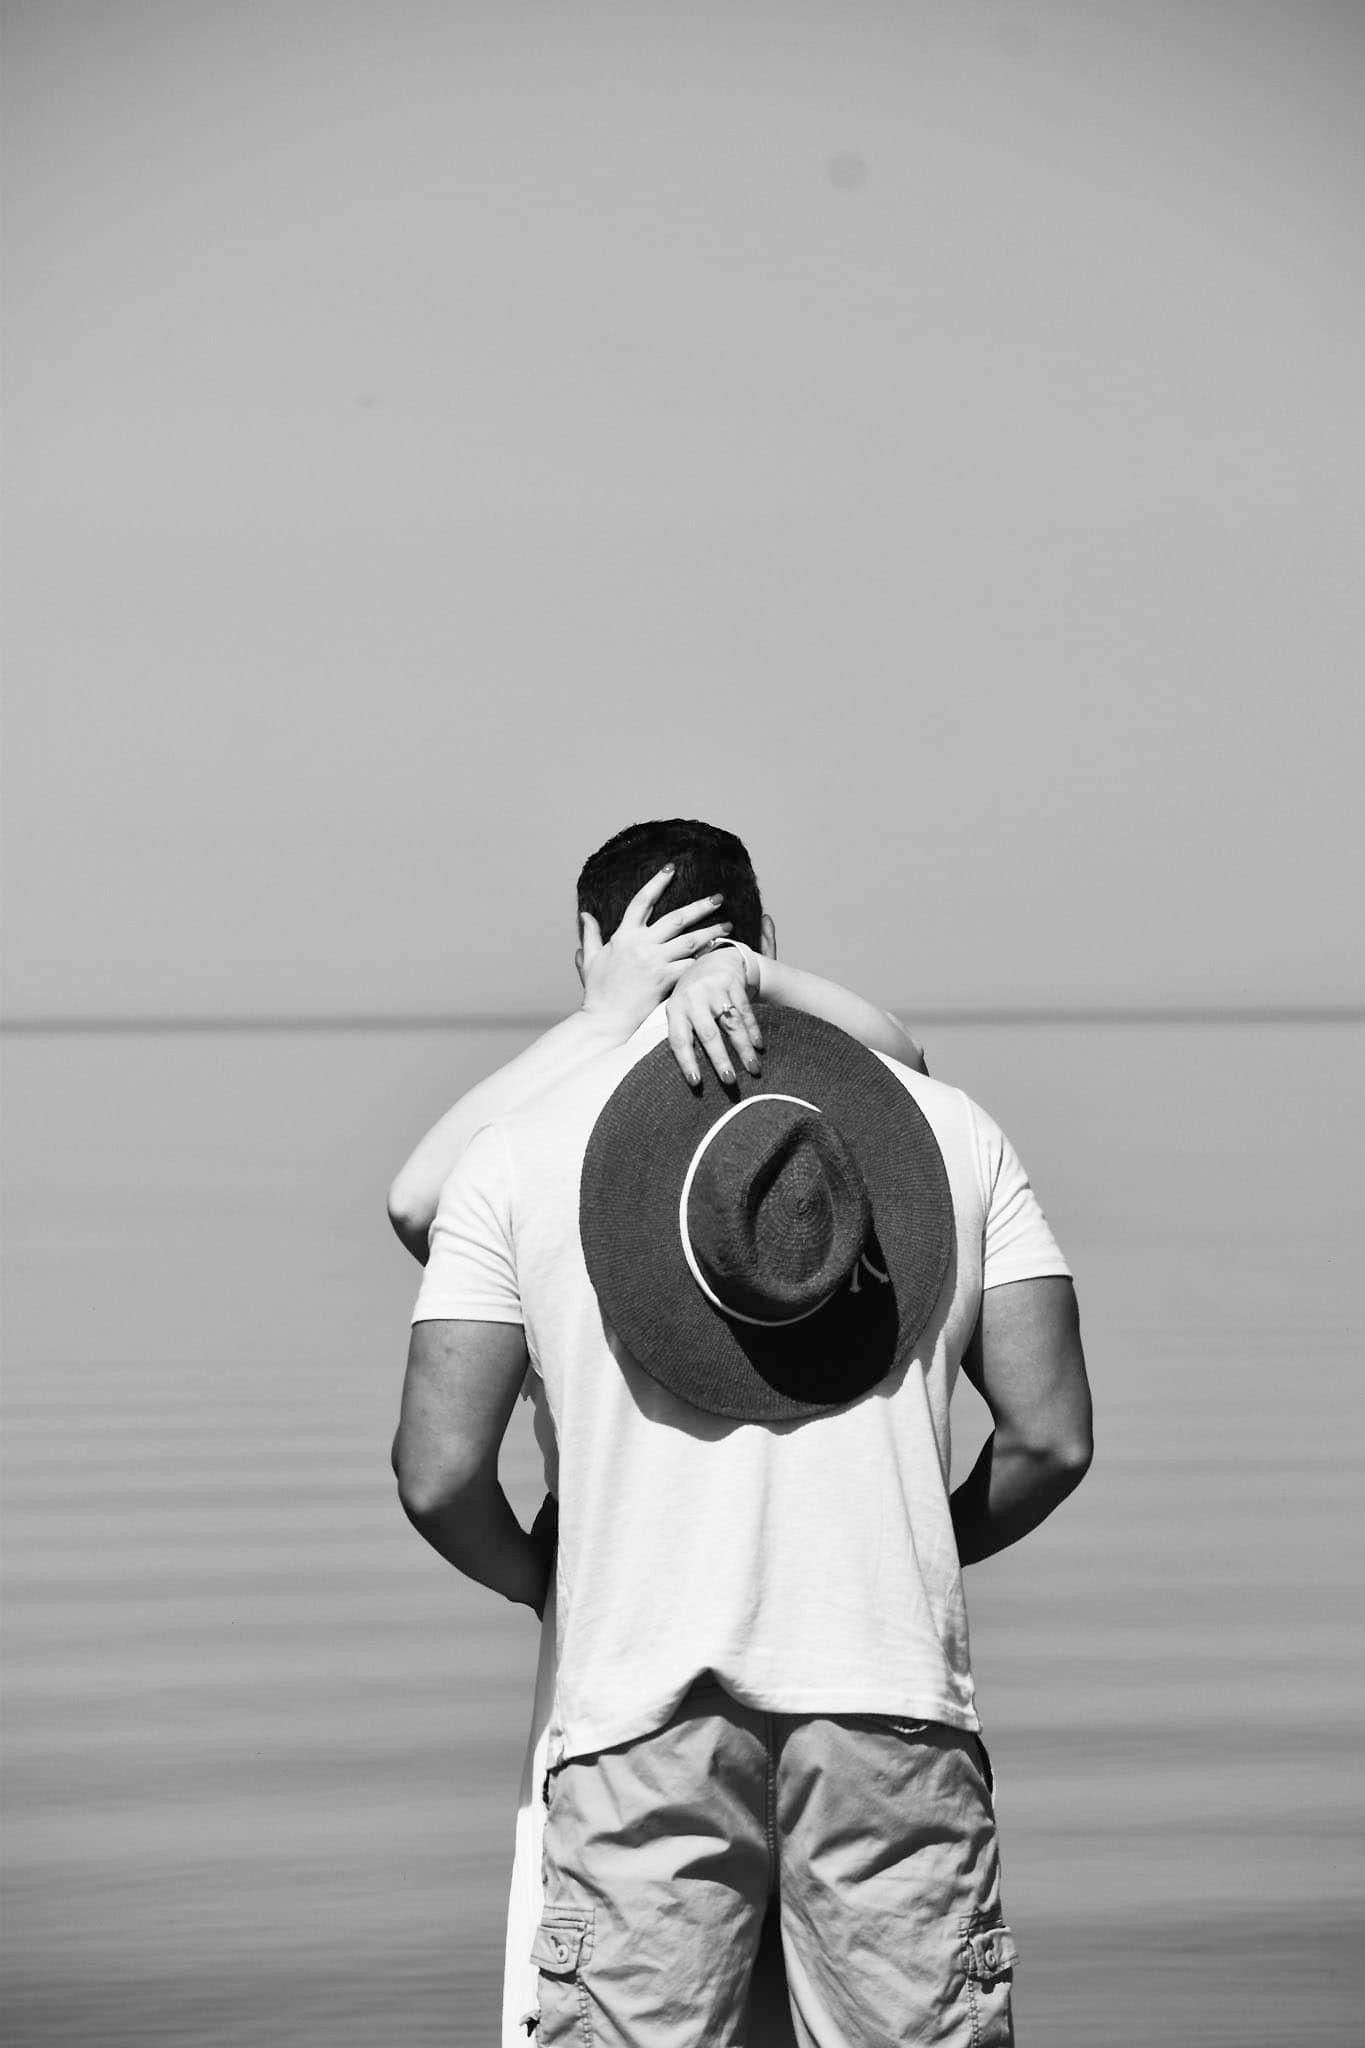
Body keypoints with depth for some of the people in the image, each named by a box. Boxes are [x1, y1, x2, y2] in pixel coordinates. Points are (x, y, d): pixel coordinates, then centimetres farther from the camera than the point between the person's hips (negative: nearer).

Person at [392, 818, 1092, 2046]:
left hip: (647, 1713, -1)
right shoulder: (951, 1129, 11)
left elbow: (439, 1475, -1)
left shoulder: (517, 1155, 6)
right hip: (896, 1708, 1)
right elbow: (1051, 1438, 5)